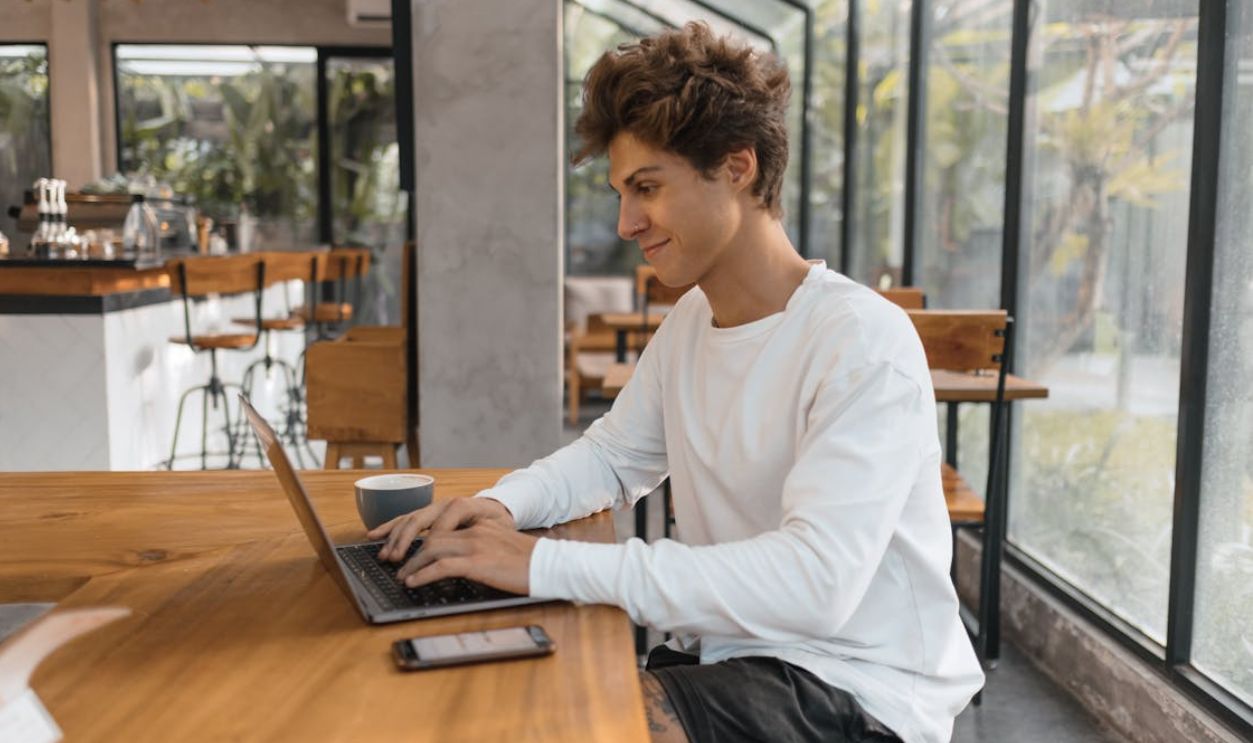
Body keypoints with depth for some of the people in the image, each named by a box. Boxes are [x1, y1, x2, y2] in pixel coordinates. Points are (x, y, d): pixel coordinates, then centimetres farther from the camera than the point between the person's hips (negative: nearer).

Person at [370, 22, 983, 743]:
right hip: (728, 654, 7)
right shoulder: (689, 322, 5)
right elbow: (612, 455, 17)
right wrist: (502, 503, -5)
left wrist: (547, 563, -32)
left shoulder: (863, 342, -20)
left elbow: (813, 580, -30)